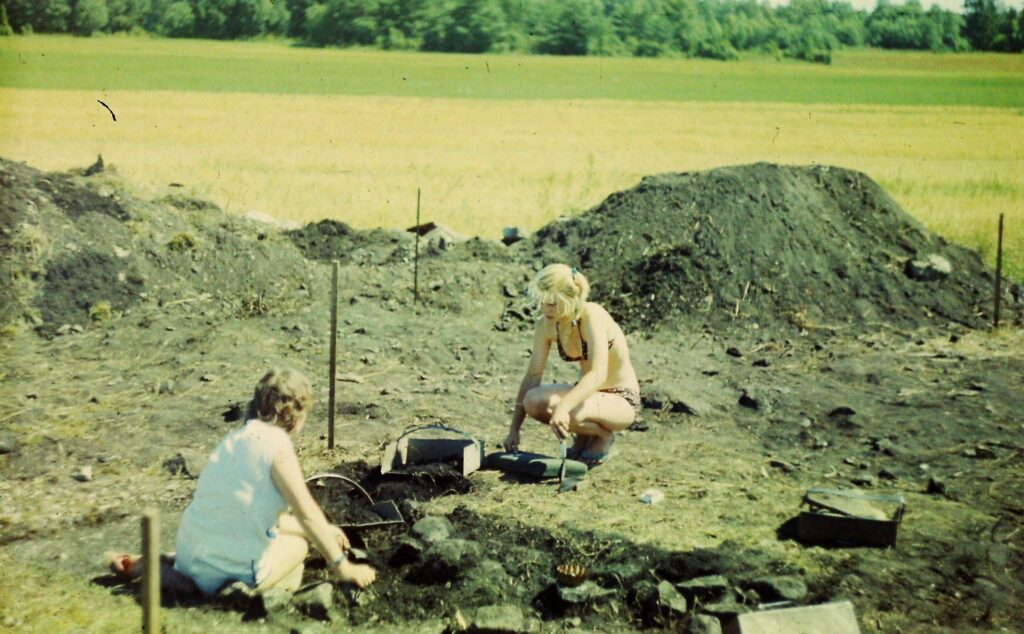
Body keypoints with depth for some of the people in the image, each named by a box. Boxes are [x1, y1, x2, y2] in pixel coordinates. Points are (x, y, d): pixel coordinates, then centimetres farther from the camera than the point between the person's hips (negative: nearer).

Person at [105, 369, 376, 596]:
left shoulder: (236, 439, 12)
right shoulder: (276, 443, -13)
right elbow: (306, 514, -13)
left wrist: (322, 531, 22)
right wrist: (342, 567, -5)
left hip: (191, 553, 5)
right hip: (238, 568, -5)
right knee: (297, 541, 21)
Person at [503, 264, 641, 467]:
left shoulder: (592, 316, -26)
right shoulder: (546, 325, -7)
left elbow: (598, 375, -38)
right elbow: (533, 376, -3)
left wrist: (563, 406, -52)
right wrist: (514, 430, -7)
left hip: (621, 400, -6)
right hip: (588, 392, 6)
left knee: (570, 415, -35)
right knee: (534, 401, -22)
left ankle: (605, 436, -1)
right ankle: (584, 438, 5)